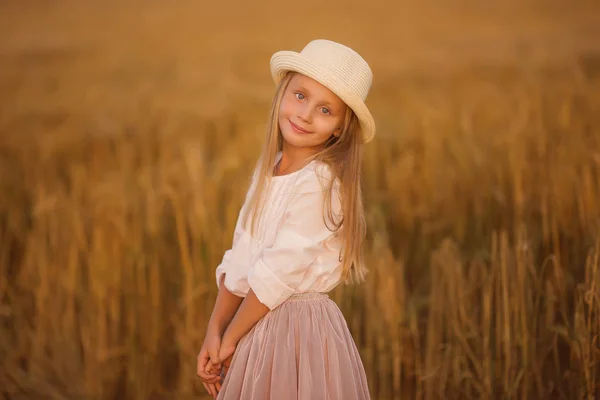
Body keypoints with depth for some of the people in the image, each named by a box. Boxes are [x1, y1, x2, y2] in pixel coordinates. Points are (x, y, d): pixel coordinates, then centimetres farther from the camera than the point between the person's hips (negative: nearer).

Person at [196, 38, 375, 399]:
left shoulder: (321, 183, -18)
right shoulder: (268, 170, 5)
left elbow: (275, 276, -17)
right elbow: (238, 261, 4)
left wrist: (231, 337, -8)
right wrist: (214, 330, -4)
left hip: (302, 329, -7)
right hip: (260, 327, 7)